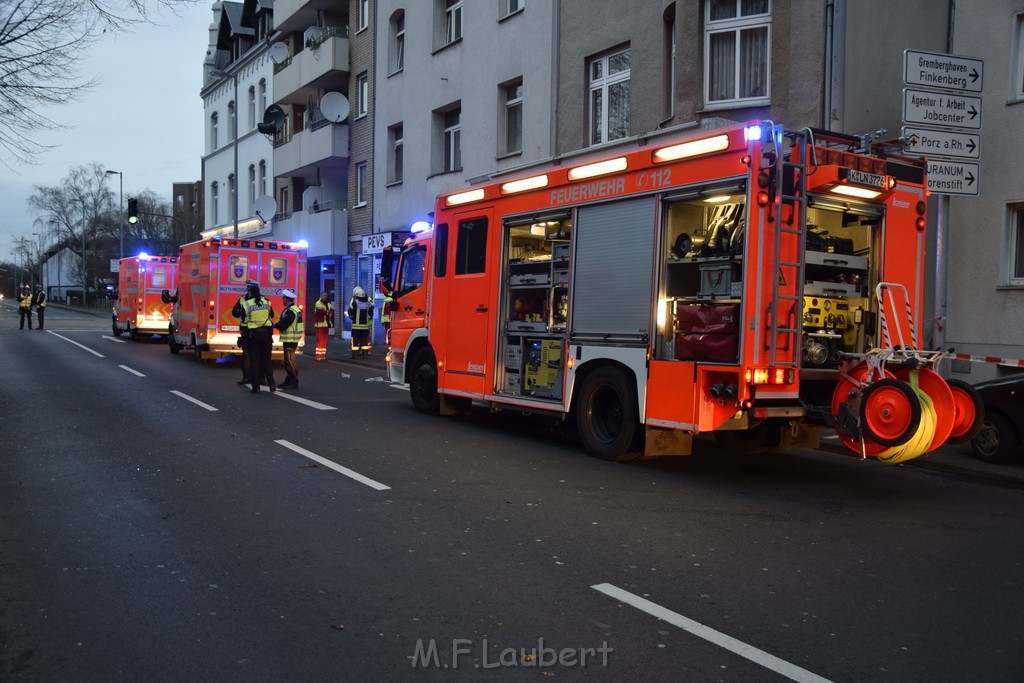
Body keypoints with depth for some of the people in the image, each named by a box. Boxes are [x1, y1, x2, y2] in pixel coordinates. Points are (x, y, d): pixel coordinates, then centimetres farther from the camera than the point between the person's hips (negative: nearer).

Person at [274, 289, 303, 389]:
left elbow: (283, 325, -22)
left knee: (290, 360, -6)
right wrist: (277, 324, 6)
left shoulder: (290, 311, -18)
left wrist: (274, 324, -6)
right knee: (288, 360, 17)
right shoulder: (294, 309, 16)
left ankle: (294, 382, -3)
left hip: (290, 339, -11)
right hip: (291, 339, 11)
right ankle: (289, 381, 24)